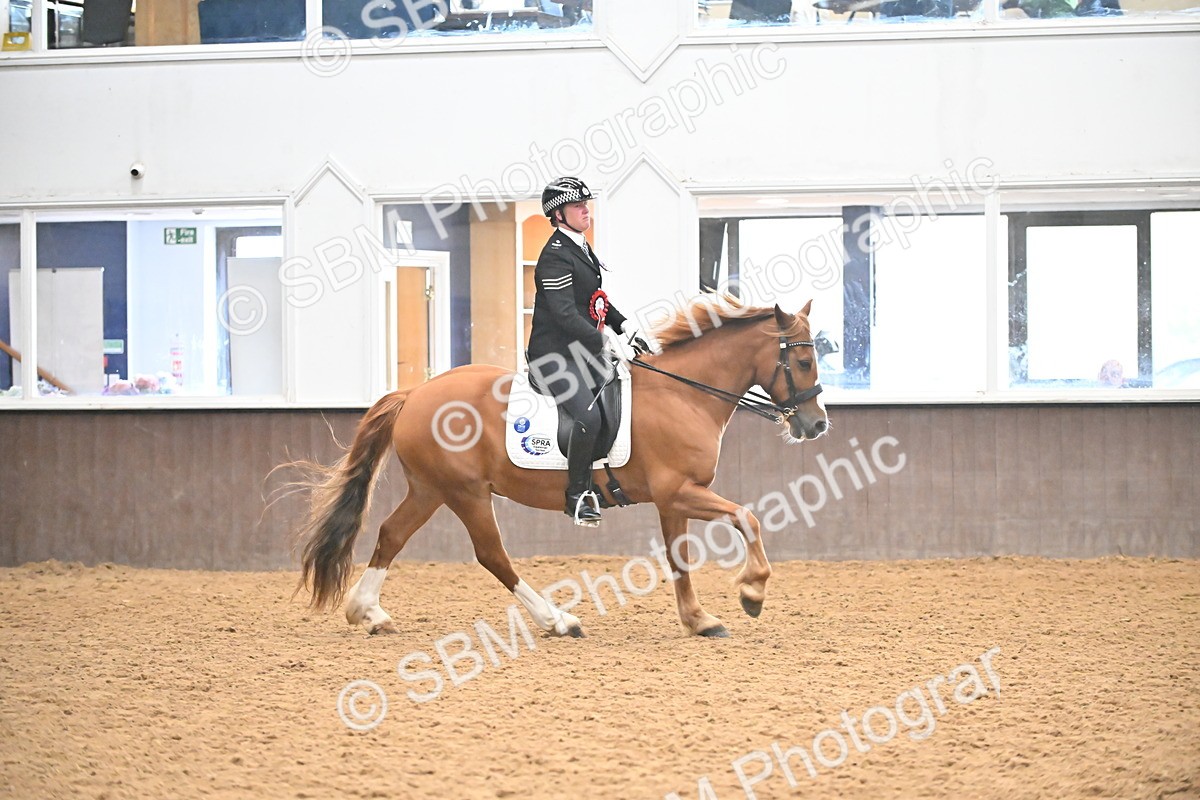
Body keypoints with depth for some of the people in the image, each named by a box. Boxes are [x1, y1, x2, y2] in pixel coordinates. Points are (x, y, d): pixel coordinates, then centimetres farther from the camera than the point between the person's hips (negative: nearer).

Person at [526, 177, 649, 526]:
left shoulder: (582, 248, 15)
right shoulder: (556, 255, -16)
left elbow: (596, 300, 24)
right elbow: (565, 314, -24)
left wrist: (626, 327, 9)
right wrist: (606, 344, -27)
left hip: (583, 350, 10)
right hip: (554, 353, -10)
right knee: (588, 416, -24)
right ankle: (576, 497, -10)